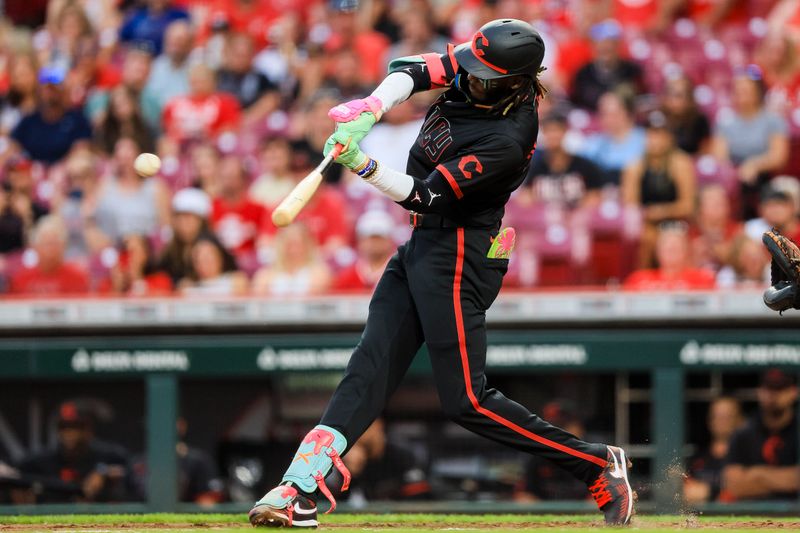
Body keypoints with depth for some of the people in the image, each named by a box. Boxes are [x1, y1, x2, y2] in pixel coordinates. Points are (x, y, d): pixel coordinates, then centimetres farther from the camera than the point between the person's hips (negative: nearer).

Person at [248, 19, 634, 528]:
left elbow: (424, 196, -25)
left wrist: (362, 164, -35)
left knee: (466, 400, -7)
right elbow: (412, 70, -4)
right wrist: (369, 109, -22)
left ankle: (597, 464, 2)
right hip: (423, 244, 9)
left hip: (458, 257, -9)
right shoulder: (477, 68, -4)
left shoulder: (508, 139, -26)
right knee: (371, 366, 1)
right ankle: (301, 490, -4)